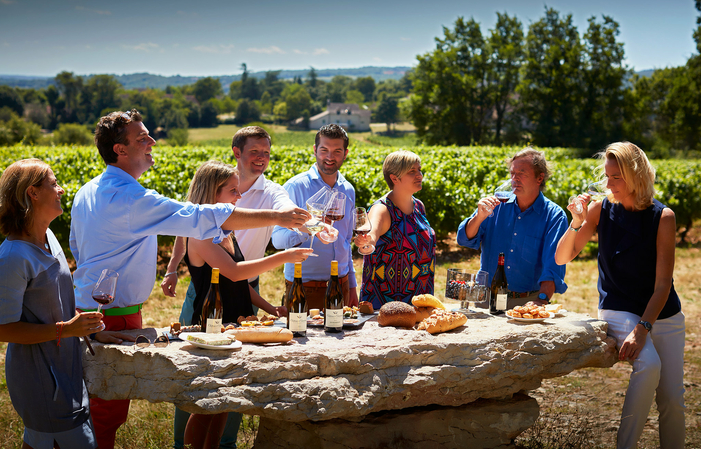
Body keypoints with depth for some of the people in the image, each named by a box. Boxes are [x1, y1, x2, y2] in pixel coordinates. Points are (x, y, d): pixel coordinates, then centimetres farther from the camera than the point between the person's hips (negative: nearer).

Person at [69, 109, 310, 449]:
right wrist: (276, 217, -23)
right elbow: (202, 218, -27)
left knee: (96, 403, 19)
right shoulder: (131, 198, -23)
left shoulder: (86, 192, 8)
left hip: (87, 304, 10)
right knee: (109, 410, 1)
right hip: (115, 315, -10)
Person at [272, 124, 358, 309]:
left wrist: (352, 286, 19)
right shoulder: (295, 186, -8)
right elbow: (278, 239, -14)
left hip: (341, 284, 5)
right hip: (304, 287, -5)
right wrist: (307, 229, -32)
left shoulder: (348, 190, 10)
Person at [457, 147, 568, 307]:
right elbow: (465, 239, 4)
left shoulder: (554, 215, -3)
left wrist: (541, 300, -29)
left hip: (527, 301, -2)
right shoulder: (498, 204, 6)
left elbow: (553, 268, -13)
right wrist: (479, 217, -16)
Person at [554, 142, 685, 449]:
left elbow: (663, 283, -14)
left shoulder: (663, 217, -10)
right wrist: (577, 223, -20)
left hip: (664, 316, 1)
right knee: (648, 364, -29)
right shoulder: (601, 210, -5)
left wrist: (642, 329, -24)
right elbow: (561, 259, -3)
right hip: (619, 310, -1)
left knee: (672, 399, -3)